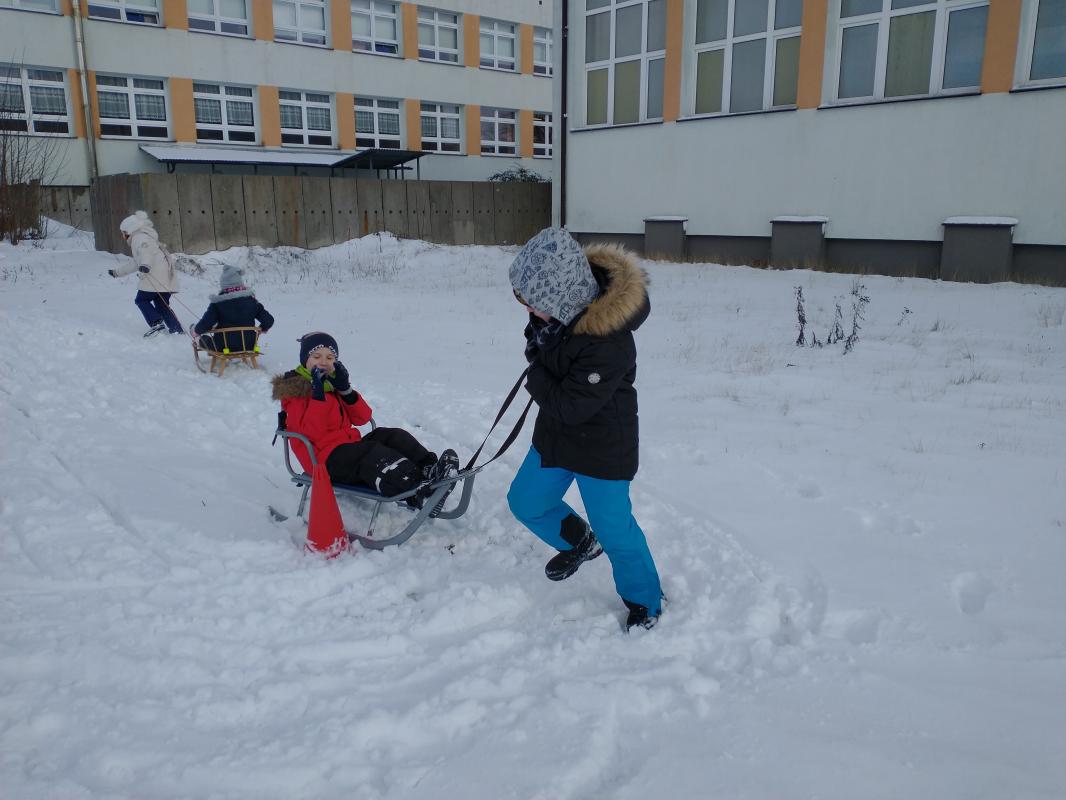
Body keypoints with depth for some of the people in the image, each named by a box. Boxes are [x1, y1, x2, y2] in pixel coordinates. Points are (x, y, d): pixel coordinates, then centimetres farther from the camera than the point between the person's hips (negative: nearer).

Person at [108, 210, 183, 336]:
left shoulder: (139, 237, 2)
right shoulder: (141, 237, 34)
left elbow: (146, 250, -23)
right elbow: (134, 262, 42)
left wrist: (145, 264, -41)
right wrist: (117, 272, 47)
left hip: (157, 277, -9)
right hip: (166, 278, 9)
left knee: (141, 300, 1)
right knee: (161, 304, 11)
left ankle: (156, 323, -13)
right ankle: (177, 330, 4)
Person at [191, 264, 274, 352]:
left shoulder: (217, 303, -11)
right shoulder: (251, 300, -3)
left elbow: (205, 324, -14)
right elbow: (269, 320, -3)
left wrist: (195, 331, 8)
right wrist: (262, 329, 18)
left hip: (224, 347, -3)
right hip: (248, 345, 3)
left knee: (203, 339, 26)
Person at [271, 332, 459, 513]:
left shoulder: (334, 383, 19)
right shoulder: (295, 390, -2)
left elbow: (363, 418, 9)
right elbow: (311, 433, -16)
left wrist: (346, 390, -4)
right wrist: (318, 395, -22)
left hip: (350, 447, 8)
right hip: (327, 460, -8)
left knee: (394, 436, -13)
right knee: (373, 453, -33)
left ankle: (428, 470, -38)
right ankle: (419, 494, -56)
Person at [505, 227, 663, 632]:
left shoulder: (608, 343, -36)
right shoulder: (562, 303, -11)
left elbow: (570, 405, -28)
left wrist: (536, 379, -14)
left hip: (601, 447, -8)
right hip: (555, 433, 8)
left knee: (614, 529, 5)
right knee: (526, 501, 19)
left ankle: (645, 601, 30)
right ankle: (579, 541, 46)